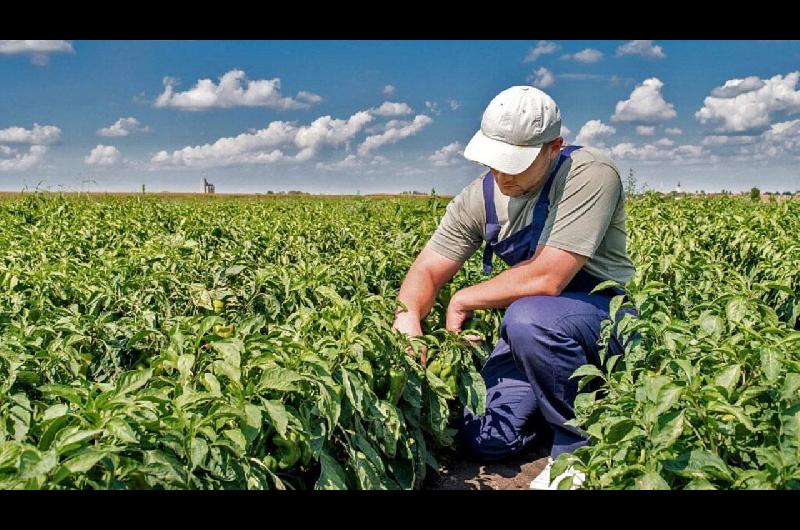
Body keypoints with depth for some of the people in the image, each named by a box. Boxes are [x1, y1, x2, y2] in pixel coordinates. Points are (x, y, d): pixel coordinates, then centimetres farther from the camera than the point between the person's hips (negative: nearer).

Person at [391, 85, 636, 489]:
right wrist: (408, 314, -26)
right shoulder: (480, 196, -4)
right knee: (485, 442, -7)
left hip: (605, 315, -5)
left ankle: (583, 443, -13)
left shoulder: (590, 175, -24)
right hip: (535, 324, 6)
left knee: (528, 317, -37)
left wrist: (463, 300, -17)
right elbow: (427, 270, -2)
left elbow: (547, 278, -31)